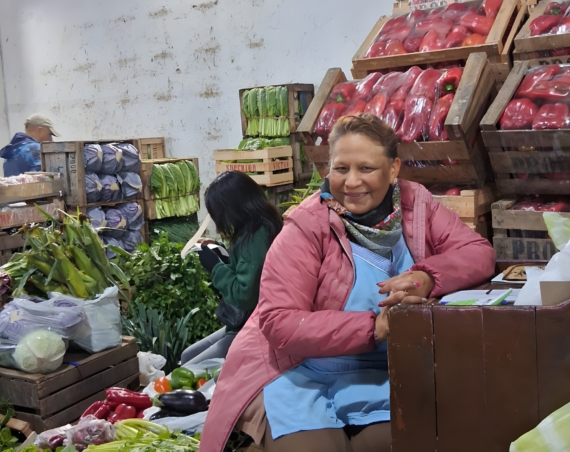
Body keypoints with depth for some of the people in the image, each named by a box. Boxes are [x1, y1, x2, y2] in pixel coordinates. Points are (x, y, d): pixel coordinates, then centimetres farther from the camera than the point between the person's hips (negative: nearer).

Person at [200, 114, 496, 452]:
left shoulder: (415, 204, -1)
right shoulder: (308, 226, -14)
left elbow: (480, 252, -4)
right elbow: (278, 322, -21)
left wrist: (426, 277, -25)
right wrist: (374, 326, -28)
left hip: (381, 376, 4)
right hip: (300, 374, -3)